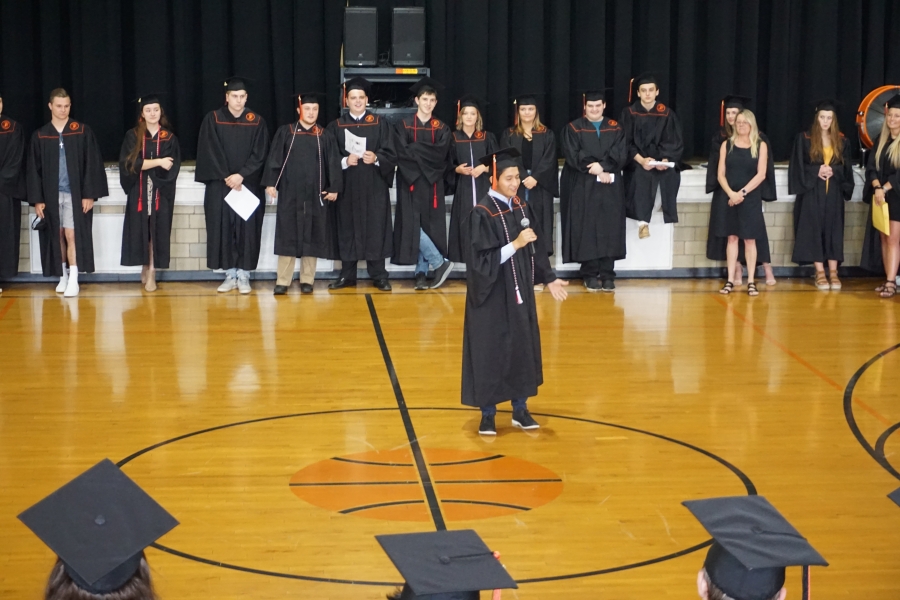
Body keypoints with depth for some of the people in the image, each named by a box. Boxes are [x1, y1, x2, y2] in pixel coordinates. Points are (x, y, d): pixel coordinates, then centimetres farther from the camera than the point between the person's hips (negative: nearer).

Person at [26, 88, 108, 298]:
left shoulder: (83, 132, -1)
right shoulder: (40, 136, 5)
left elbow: (92, 164, -2)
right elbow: (34, 170, 6)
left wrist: (89, 194, -8)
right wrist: (37, 199, 0)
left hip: (75, 193, -2)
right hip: (51, 194, 3)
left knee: (72, 235, -7)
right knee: (58, 236, 8)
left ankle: (73, 279, -4)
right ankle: (63, 276, 19)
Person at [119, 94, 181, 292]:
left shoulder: (169, 138, 6)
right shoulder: (132, 136, 4)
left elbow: (171, 168, -4)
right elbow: (129, 163, -10)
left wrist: (145, 165, -12)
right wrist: (157, 162, -15)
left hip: (161, 193, 0)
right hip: (139, 192, 0)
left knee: (157, 231, -4)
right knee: (141, 231, 0)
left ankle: (152, 273, -3)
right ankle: (145, 268, 13)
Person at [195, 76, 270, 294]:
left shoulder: (257, 122, 4)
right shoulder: (213, 120, 2)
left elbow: (259, 155, -1)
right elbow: (209, 154, -3)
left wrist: (241, 175, -13)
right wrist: (226, 178, -11)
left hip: (249, 185, 0)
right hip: (219, 186, 0)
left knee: (247, 229, -1)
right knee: (223, 229, 1)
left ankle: (243, 275, 5)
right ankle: (230, 275, 9)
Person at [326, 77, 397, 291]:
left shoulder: (380, 124, 5)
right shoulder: (336, 126, 7)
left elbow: (391, 154, 0)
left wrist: (376, 158, -19)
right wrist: (345, 161, -17)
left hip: (374, 187, -1)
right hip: (347, 187, 1)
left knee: (375, 229, 0)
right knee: (347, 229, 3)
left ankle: (379, 276, 7)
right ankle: (347, 275, 11)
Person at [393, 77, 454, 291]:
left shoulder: (441, 128, 10)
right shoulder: (404, 125, 4)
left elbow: (441, 154, -8)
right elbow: (402, 153, -10)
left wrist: (416, 149, -12)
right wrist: (427, 155, -13)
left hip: (432, 184, 2)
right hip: (411, 183, -2)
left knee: (429, 226, 0)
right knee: (412, 225, -12)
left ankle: (421, 272, 5)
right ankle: (440, 263, -4)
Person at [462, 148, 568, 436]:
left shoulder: (522, 209, 4)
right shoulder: (482, 214, -16)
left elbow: (537, 249, 12)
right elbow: (483, 260, -20)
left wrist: (549, 279, 7)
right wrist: (516, 244, -26)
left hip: (520, 293, 7)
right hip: (493, 296, -7)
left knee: (523, 346, 12)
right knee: (491, 351, 2)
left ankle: (520, 409, 24)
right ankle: (487, 414, 14)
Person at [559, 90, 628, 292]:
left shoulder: (615, 129, 12)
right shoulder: (573, 129, 5)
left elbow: (621, 154, -1)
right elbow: (573, 156, -7)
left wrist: (602, 165, -18)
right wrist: (596, 170, -16)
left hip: (610, 188, 2)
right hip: (583, 188, -2)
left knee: (609, 229, -2)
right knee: (587, 230, -4)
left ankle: (607, 275, 0)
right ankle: (590, 276, 0)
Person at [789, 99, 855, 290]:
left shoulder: (841, 141, 9)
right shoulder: (804, 139, 1)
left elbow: (846, 167, 7)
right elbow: (798, 166, -2)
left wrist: (833, 171, -13)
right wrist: (817, 170, -16)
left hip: (834, 193, 2)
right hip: (812, 192, -2)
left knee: (833, 229, -3)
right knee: (814, 229, -7)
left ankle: (833, 273, -1)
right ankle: (820, 273, -3)